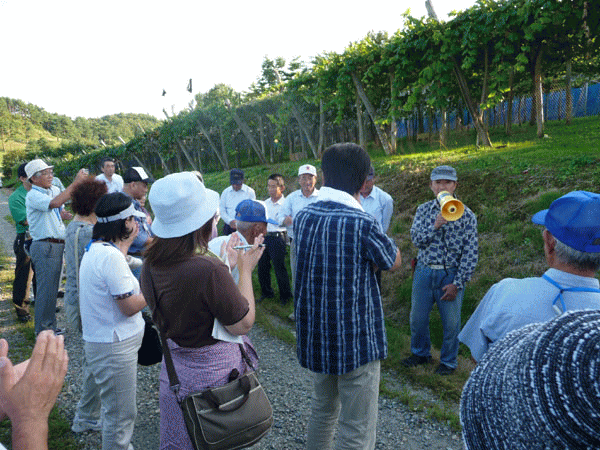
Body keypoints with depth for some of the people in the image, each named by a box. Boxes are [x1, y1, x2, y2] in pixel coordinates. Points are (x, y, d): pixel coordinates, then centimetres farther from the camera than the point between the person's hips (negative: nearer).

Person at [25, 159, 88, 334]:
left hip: (57, 245, 9)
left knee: (52, 288, 17)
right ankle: (43, 332, 8)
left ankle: (51, 327, 29)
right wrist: (75, 183, -29)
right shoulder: (33, 196, -13)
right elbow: (55, 203, -31)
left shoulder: (54, 190, 13)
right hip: (44, 246, -9)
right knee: (46, 289, -3)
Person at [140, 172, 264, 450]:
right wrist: (245, 269, -9)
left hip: (173, 372, 7)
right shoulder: (208, 270, -30)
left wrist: (224, 260, 13)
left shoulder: (150, 266, -6)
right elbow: (243, 323, -18)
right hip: (215, 376, -7)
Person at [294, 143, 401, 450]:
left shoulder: (302, 217, -3)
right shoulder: (362, 223, -21)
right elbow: (393, 262, -4)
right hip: (356, 341, -6)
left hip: (314, 337, 7)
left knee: (323, 409, 27)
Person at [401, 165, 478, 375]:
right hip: (424, 272, 3)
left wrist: (457, 283, -13)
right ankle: (421, 353, 38)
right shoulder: (423, 210, 4)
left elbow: (470, 253, -8)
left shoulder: (466, 215, -6)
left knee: (451, 322, 8)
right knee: (417, 318, 14)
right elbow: (416, 239, -8)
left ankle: (448, 361, 30)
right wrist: (435, 226, -24)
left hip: (450, 275, -3)